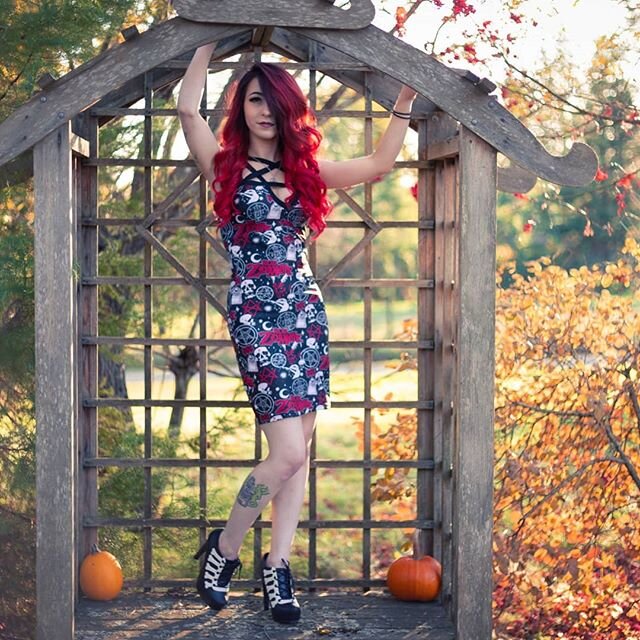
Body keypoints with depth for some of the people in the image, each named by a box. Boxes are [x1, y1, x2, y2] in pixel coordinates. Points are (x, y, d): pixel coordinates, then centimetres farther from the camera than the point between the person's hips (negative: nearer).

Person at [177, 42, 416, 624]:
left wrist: (405, 101, 12)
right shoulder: (225, 166, 1)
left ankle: (277, 566, 11)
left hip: (306, 313, 5)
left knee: (299, 449, 3)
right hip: (256, 315, -5)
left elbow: (378, 164, 16)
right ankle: (224, 549, 8)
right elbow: (188, 107, -12)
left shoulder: (305, 171, 13)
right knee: (289, 452, -13)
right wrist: (210, 42, -5)